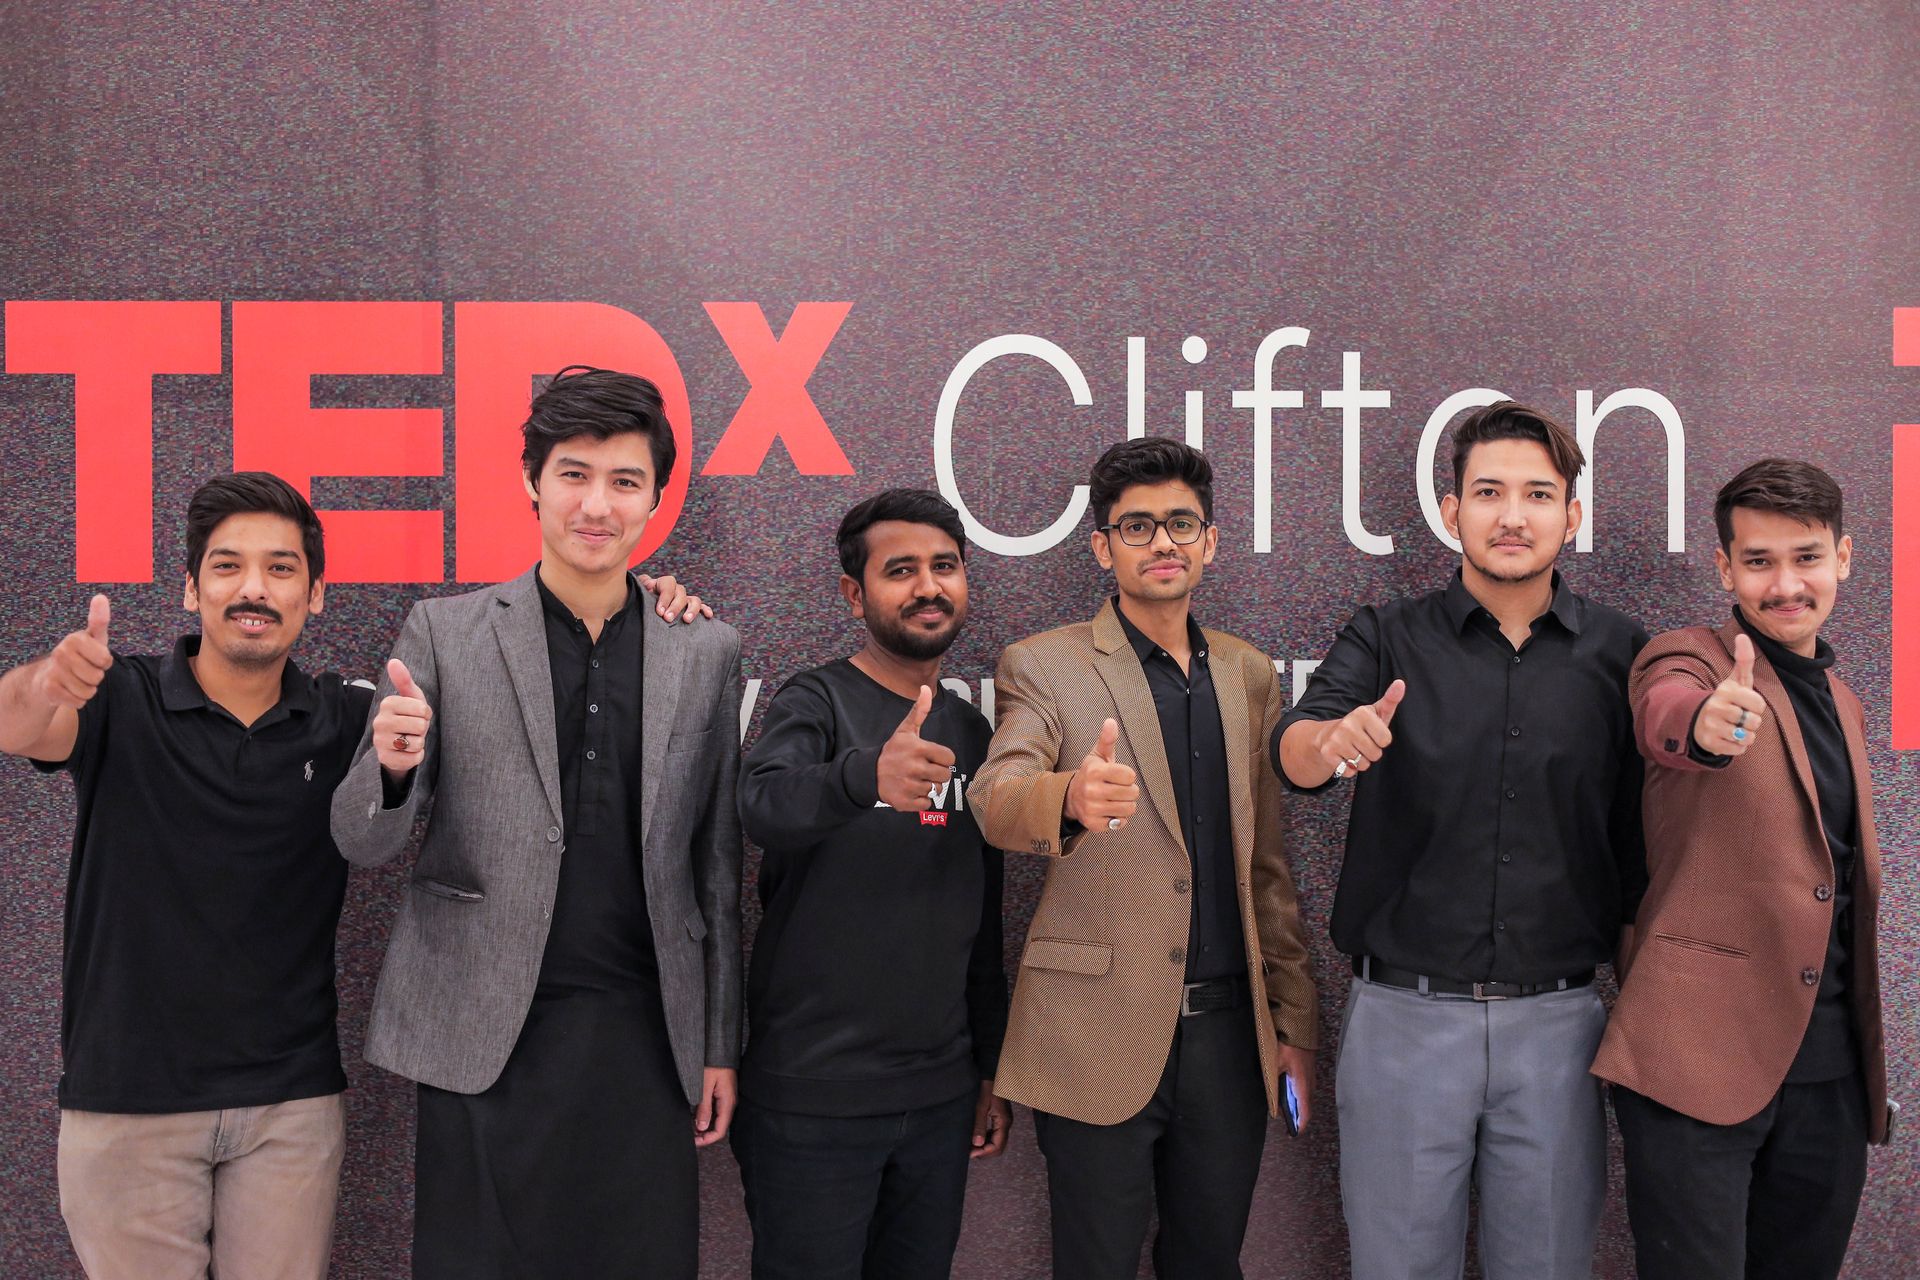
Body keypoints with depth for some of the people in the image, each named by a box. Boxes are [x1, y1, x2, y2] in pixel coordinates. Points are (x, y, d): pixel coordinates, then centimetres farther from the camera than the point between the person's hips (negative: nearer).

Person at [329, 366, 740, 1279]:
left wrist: (720, 1044, 9)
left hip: (645, 1038, 1)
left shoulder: (707, 654, 5)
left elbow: (716, 864, 9)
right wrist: (393, 765, -22)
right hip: (486, 1040, -1)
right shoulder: (444, 634, 1)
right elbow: (363, 844, 0)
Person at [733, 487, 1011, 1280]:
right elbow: (765, 807, -30)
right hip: (813, 1097, -5)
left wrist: (990, 1070, 15)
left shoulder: (970, 730, 10)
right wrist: (869, 775, -49)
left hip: (941, 1096, 5)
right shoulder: (816, 703, -7)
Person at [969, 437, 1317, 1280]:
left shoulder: (1248, 675, 12)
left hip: (1230, 1032, 4)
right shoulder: (1043, 667, -2)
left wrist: (1295, 1022, 13)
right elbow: (995, 799, -20)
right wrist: (1071, 794, -42)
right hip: (1099, 1039, -4)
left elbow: (1267, 864, 15)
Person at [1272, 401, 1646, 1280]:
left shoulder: (1619, 653, 2)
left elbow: (1637, 840, 7)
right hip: (1404, 1015, -1)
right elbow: (1292, 752, -18)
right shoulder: (1387, 640, 0)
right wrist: (1332, 741, -41)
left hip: (1557, 1020, 1)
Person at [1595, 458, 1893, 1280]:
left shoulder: (1844, 705, 16)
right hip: (1699, 1054, -6)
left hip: (1831, 1066, 7)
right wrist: (1705, 720, -53)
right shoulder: (1688, 657, -4)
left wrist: (1868, 1055, 21)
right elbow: (1664, 715, -29)